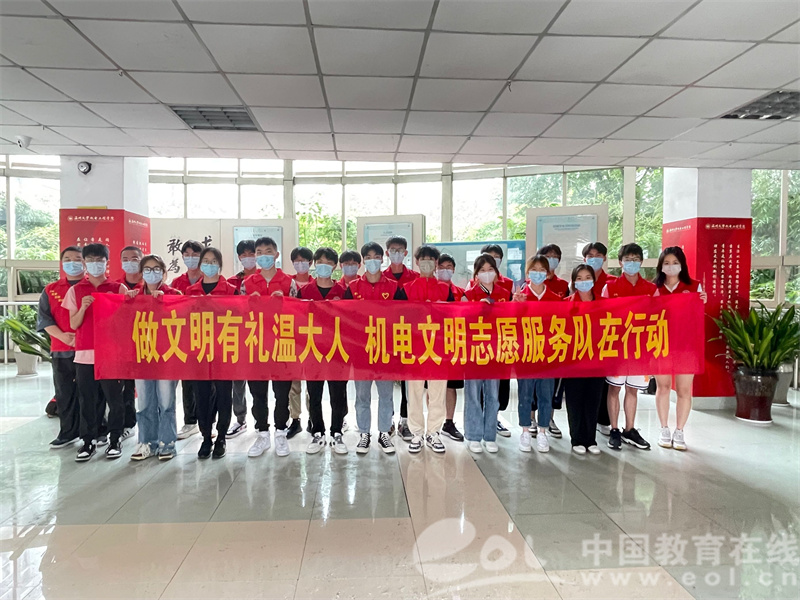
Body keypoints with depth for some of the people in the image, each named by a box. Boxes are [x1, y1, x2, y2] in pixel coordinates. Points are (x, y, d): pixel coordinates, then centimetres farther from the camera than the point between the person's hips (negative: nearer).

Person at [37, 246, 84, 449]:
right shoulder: (50, 290, 12)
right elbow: (44, 318, 6)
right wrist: (63, 336, -11)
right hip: (61, 350, 3)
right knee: (64, 393, 8)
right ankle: (68, 433, 19)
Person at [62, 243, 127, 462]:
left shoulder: (118, 289, 3)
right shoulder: (75, 290, 8)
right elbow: (74, 324, 5)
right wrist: (84, 307, -12)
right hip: (84, 353, 2)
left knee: (114, 398, 2)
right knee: (87, 399, 7)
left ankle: (115, 440, 14)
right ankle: (89, 440, 19)